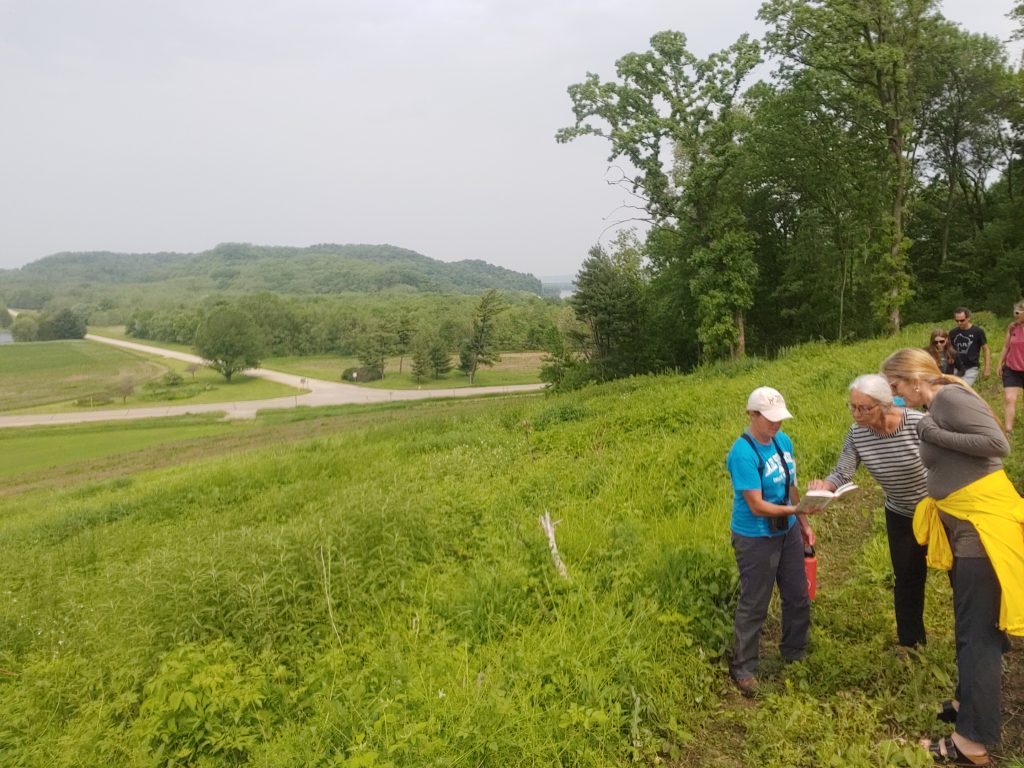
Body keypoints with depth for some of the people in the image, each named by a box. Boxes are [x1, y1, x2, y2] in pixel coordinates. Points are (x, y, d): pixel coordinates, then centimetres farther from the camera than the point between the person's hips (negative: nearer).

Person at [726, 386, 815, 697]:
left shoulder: (783, 440, -1)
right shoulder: (743, 453, -25)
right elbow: (757, 506, -26)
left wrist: (803, 523, 14)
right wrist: (797, 509, -33)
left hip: (788, 532, 8)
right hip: (756, 539, -7)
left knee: (798, 598, 20)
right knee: (754, 605, 6)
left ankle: (795, 654, 44)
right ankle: (743, 668, 24)